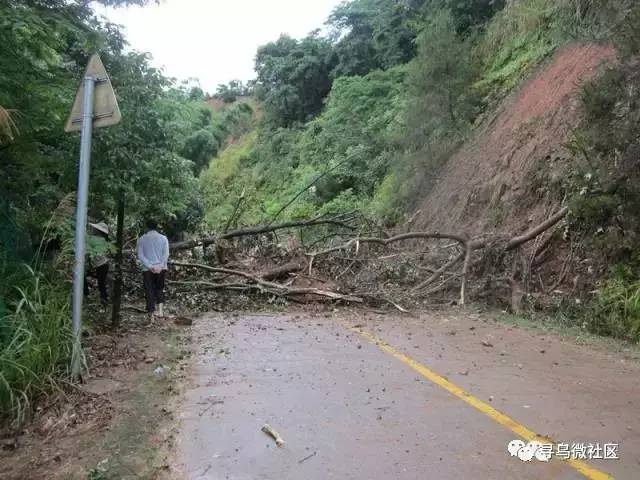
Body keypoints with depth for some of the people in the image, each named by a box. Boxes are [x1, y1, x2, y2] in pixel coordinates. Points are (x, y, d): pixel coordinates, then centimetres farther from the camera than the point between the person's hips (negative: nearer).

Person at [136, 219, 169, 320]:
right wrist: (160, 266, -11)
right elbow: (166, 254, -7)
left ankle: (151, 315, 3)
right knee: (160, 289, 18)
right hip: (161, 269, 1)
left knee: (149, 292, 4)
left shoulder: (141, 239, 3)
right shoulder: (163, 238, 3)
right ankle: (160, 309, 5)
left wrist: (150, 266, -10)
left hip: (147, 270, -1)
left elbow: (140, 255, -5)